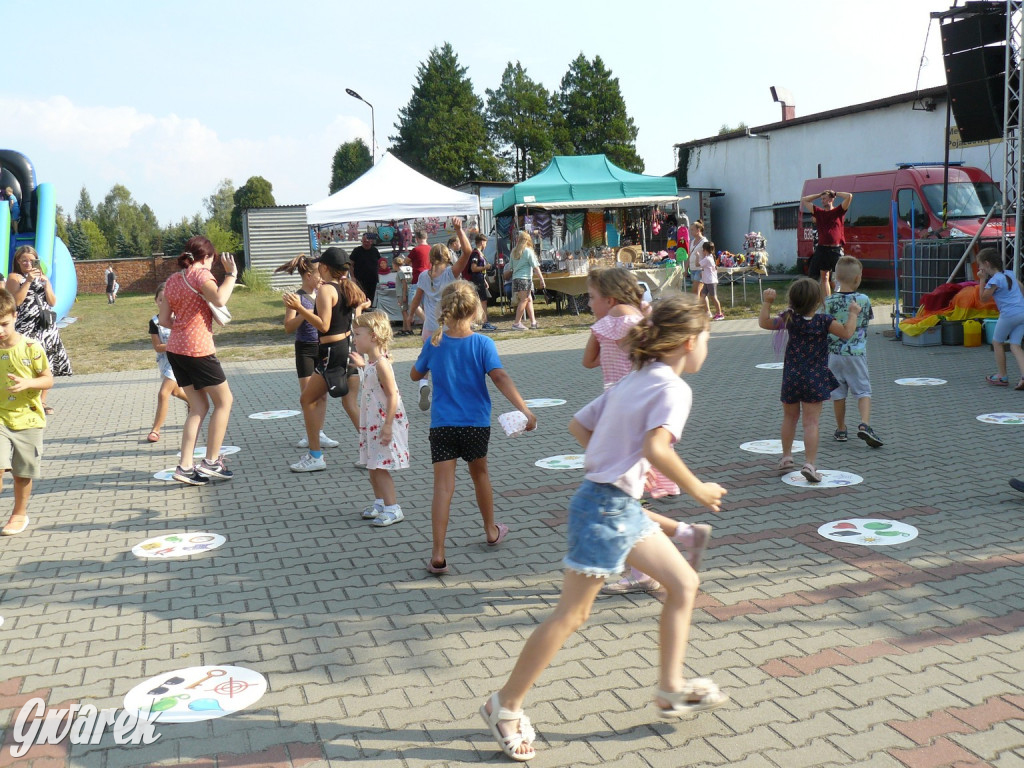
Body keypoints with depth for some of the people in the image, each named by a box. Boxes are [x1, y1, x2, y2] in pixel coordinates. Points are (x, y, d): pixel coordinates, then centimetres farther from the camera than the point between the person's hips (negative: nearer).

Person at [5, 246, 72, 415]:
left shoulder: (43, 277, 17)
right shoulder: (14, 277, 1)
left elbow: (53, 302, 8)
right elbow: (16, 301, -14)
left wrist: (45, 282, -5)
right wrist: (28, 281, -16)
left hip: (47, 328, 6)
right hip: (27, 329, -6)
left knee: (48, 366, 7)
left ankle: (42, 401, 17)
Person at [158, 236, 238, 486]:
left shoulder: (172, 280, 13)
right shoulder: (200, 274, -8)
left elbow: (164, 320, 12)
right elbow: (219, 299, -28)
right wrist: (231, 274, -16)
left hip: (175, 350, 8)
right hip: (198, 349, -8)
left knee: (199, 407, 13)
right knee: (224, 401, 7)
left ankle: (185, 467, 7)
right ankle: (211, 462, 6)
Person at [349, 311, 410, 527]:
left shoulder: (381, 364, -21)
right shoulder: (370, 363, 7)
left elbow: (393, 396, -23)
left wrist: (387, 426, -24)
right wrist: (362, 364, 26)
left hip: (384, 424, -10)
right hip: (371, 424, 10)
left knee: (381, 468, -4)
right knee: (373, 467, 16)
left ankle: (392, 509, 3)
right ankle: (380, 503, 28)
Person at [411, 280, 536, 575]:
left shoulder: (434, 343, -3)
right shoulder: (482, 343, -9)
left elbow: (415, 375, 11)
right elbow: (500, 378, -21)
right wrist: (524, 409, -26)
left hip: (442, 425, 0)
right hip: (476, 423, 0)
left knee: (443, 486, -4)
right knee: (480, 474, 22)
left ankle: (438, 555, -12)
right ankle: (491, 531, 41)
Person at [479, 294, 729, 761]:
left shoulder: (634, 381, 12)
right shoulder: (674, 388, -14)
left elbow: (578, 425, 14)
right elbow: (656, 449, -30)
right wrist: (696, 488, -17)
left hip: (622, 505, 10)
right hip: (606, 507, -10)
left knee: (684, 583, 15)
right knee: (571, 615, -1)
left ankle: (672, 690, 24)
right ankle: (506, 707, 11)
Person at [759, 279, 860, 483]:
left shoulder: (789, 319, -4)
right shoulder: (824, 321, -12)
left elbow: (764, 323, 2)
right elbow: (847, 333, -6)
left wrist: (766, 303, 11)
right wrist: (853, 313, 8)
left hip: (791, 378, 3)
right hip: (814, 380, -3)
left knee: (790, 417, 20)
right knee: (811, 423, -5)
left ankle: (786, 457, 30)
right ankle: (810, 464, -12)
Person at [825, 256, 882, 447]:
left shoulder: (829, 302, -9)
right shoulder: (864, 300, -7)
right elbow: (868, 319, 10)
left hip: (835, 354, 1)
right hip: (857, 353, -1)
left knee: (838, 392, 12)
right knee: (863, 390, 6)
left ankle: (841, 430, 20)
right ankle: (865, 424, -13)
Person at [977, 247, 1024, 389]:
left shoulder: (995, 280, -11)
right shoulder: (1010, 274, 14)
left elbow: (983, 298, -3)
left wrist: (982, 279, -1)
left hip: (1009, 314, -7)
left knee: (997, 342, 11)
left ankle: (1002, 376, 14)